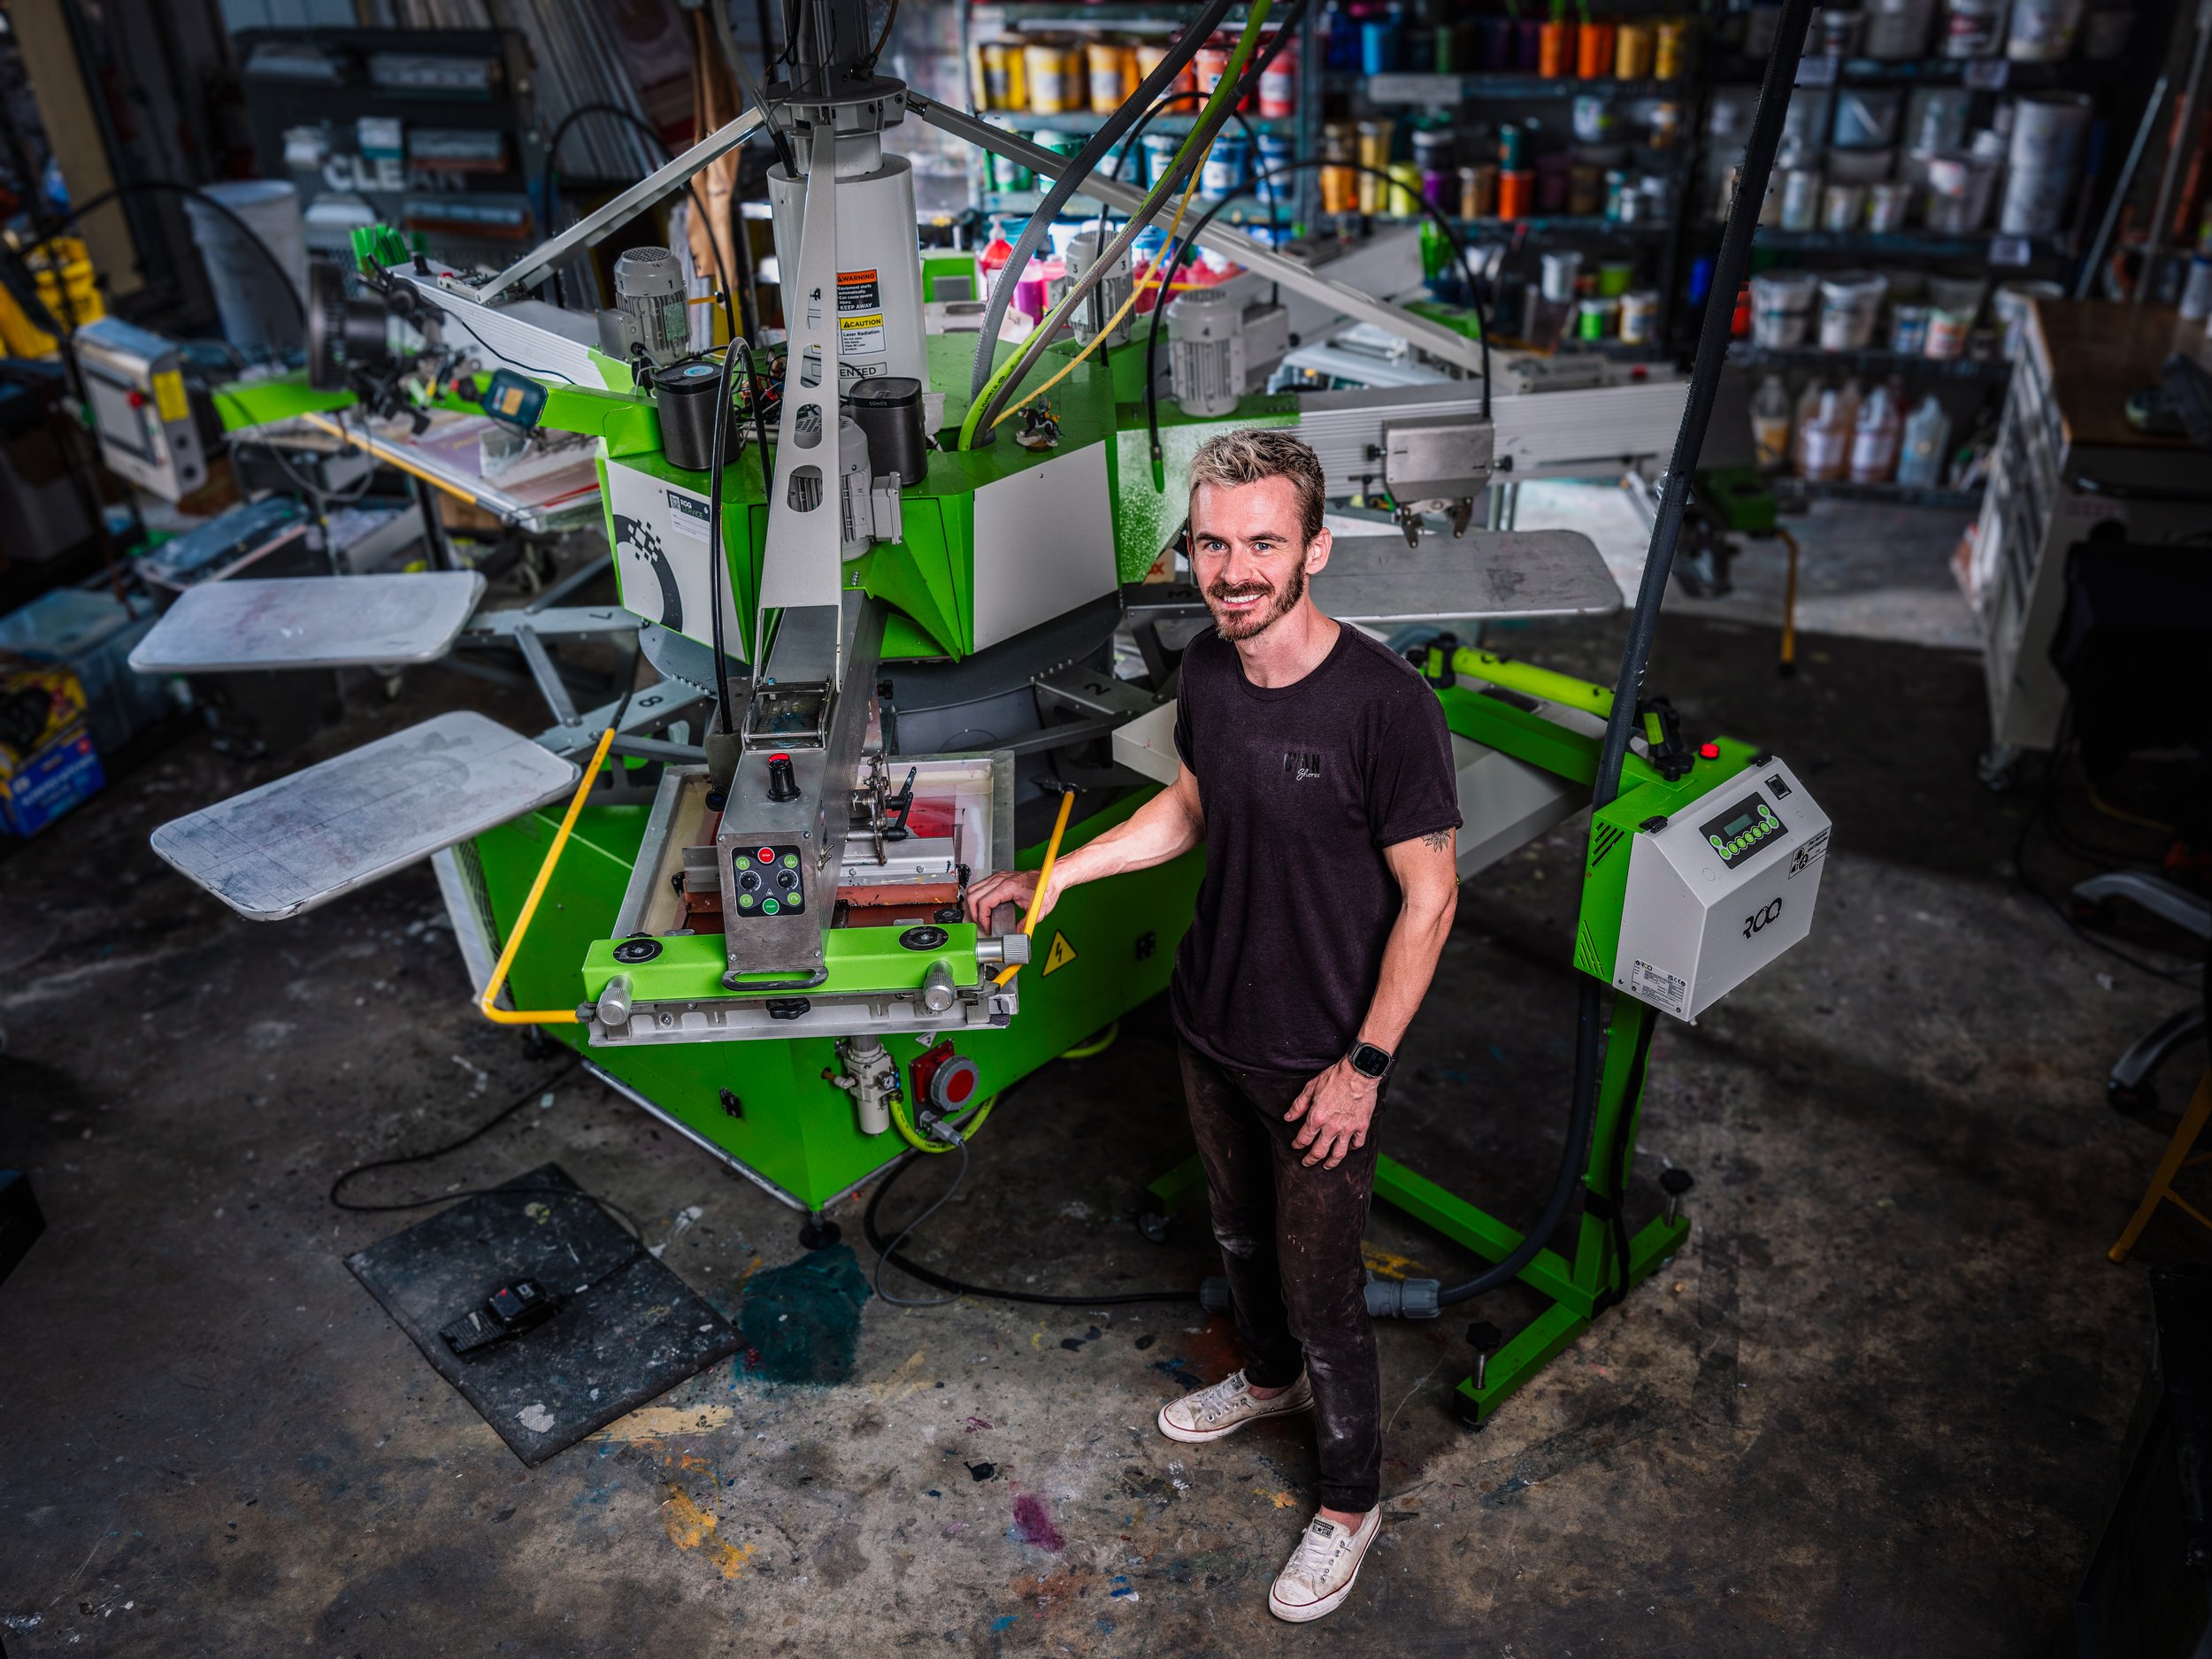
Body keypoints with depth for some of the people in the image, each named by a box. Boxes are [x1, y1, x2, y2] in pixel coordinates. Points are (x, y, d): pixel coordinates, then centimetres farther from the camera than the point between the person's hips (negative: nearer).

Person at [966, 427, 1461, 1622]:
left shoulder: (1384, 703, -27)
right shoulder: (1208, 668, -7)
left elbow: (1428, 896, -19)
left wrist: (1364, 1065, -17)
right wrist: (1055, 877, 6)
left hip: (1319, 1062, -6)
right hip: (1210, 1025, 7)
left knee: (1321, 1294, 10)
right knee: (1240, 1229, 28)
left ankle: (1351, 1502, 36)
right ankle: (1270, 1378, 57)